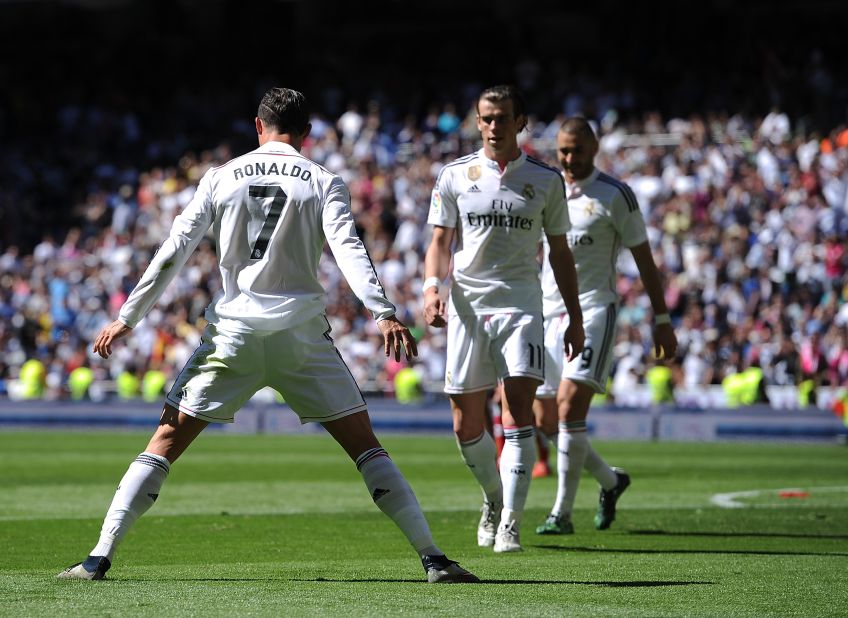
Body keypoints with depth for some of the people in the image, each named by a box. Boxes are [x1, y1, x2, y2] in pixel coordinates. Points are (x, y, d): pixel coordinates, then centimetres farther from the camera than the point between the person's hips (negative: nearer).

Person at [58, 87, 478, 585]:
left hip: (233, 333, 1)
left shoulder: (222, 177, 9)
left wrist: (127, 319, 12)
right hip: (302, 334, -1)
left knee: (165, 444, 7)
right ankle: (434, 559, -1)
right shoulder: (324, 183, 4)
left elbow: (174, 252, 7)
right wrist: (384, 312, -20)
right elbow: (348, 249, -11)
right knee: (365, 446, 5)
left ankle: (100, 558, -1)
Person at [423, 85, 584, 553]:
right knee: (466, 424, 2)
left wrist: (575, 318, 11)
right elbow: (440, 242, 6)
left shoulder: (546, 180, 6)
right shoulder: (455, 175, 6)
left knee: (520, 408, -17)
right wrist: (432, 286, -14)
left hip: (521, 305, -1)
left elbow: (559, 252, 13)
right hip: (467, 305, 1)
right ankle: (493, 499, 29)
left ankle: (510, 523, -17)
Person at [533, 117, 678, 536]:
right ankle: (611, 481, 27)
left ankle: (562, 513, -13)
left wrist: (662, 320, -1)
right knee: (546, 420, 4)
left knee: (570, 407, -19)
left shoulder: (615, 196, -4)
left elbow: (644, 259, 0)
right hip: (548, 313, 6)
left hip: (594, 310, -6)